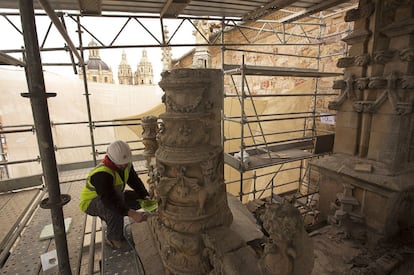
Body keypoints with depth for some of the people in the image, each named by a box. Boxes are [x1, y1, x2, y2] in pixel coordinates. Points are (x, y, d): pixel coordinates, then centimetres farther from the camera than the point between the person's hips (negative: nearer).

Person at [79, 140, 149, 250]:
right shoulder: (101, 174, -37)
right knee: (114, 208, -38)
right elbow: (109, 200, -44)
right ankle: (113, 238, -14)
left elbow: (135, 181, -5)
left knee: (139, 198, -7)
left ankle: (108, 216, 9)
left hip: (112, 196, 7)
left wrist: (146, 197, -20)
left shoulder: (126, 164, -13)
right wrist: (132, 214, -50)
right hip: (91, 201, -7)